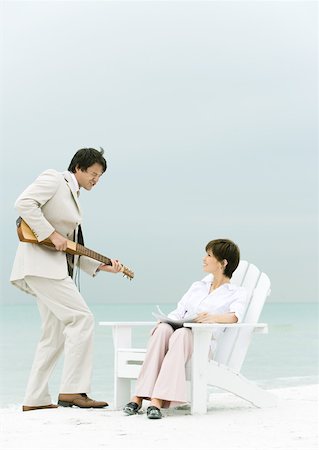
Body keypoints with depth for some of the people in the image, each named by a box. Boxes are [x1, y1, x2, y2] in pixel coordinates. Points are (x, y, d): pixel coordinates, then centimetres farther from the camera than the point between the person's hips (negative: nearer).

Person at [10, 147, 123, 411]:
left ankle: (35, 399, 12)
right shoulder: (54, 179, -1)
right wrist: (52, 235, -19)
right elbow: (24, 203, -18)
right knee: (82, 318, -16)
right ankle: (72, 390, -16)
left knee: (55, 335, 8)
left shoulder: (73, 197, 23)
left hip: (56, 266, 10)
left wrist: (102, 266, 10)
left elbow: (72, 249, 20)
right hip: (40, 261, -10)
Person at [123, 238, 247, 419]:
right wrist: (163, 320, -6)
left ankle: (158, 400, -51)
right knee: (164, 328, -32)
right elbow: (178, 312, 17)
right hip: (177, 332, 4)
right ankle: (138, 397, -42)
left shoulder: (238, 293, 12)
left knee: (181, 334, -38)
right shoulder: (197, 286, 28)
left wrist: (214, 317, -31)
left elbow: (235, 316, -10)